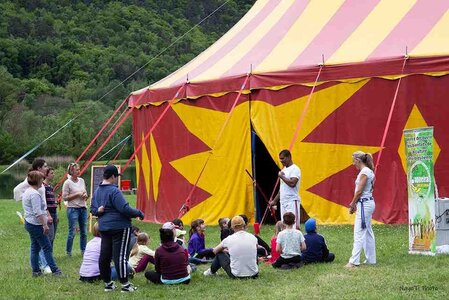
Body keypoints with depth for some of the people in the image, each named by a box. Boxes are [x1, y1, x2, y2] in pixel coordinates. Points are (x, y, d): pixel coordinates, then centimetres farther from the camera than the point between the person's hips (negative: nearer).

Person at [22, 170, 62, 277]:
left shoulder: (27, 192, 15)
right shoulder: (34, 194, -19)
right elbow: (38, 212, -23)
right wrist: (45, 225, -22)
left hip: (29, 223, 11)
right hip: (36, 224, -11)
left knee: (35, 247, 12)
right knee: (47, 247, -6)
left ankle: (35, 270, 13)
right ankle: (54, 270, -5)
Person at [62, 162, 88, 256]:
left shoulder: (81, 180, 9)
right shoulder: (67, 183, -8)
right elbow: (65, 197, -10)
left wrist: (85, 196, -3)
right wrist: (77, 194, -15)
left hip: (83, 208, 6)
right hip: (73, 209, -6)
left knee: (84, 231, 9)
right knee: (72, 231, -5)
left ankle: (83, 251, 19)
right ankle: (68, 252, 6)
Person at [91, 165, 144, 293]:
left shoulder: (97, 191, 11)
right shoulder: (114, 191, -17)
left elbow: (93, 209, 17)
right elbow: (124, 209, -21)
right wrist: (139, 213, -9)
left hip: (104, 227, 8)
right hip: (119, 227, -8)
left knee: (105, 255, 9)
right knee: (121, 255, -4)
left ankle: (108, 283, 17)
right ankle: (125, 284, -1)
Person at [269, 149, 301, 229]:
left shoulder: (295, 169, -9)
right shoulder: (284, 170, 19)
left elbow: (292, 183, -24)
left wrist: (282, 176, -10)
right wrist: (274, 200, 21)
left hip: (292, 201, -9)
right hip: (283, 201, 9)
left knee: (294, 225, -13)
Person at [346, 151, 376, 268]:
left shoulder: (364, 172, -16)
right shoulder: (369, 171, 14)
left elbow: (359, 191, -17)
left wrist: (352, 205, -8)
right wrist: (354, 204, 13)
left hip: (364, 204, -10)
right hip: (369, 203, 10)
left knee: (359, 233, -11)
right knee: (368, 232, 14)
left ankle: (354, 261, -12)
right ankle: (371, 259, 19)